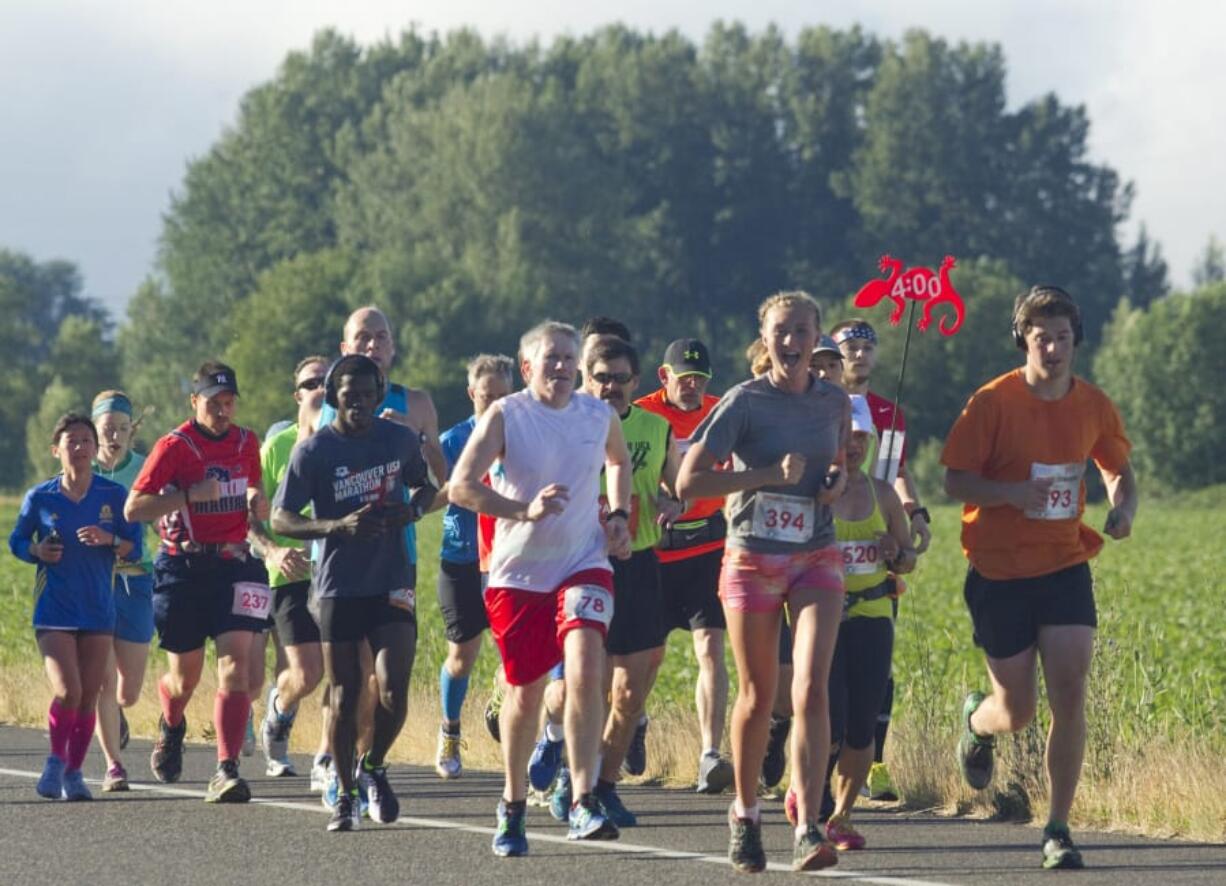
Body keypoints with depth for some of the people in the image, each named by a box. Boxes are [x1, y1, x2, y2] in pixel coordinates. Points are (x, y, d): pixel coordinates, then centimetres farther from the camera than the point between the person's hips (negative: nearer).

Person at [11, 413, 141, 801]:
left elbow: (134, 548, 3)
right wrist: (37, 552, -10)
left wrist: (109, 540, -17)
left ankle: (74, 771, 18)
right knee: (67, 692, -16)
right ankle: (56, 761, 5)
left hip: (98, 610, 2)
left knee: (89, 697, 3)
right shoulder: (39, 498, -1)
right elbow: (16, 542, 11)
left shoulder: (113, 495, 1)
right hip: (53, 611, -2)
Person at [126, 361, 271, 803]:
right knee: (185, 676, 9)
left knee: (235, 663, -15)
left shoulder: (246, 443, 9)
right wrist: (190, 495, -22)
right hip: (184, 568, -2)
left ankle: (227, 771, -19)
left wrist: (258, 502, 1)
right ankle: (171, 726, 45)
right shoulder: (174, 446, -6)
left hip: (234, 564, 2)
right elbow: (133, 507, -13)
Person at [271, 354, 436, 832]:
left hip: (392, 582, 1)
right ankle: (346, 796, 19)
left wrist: (414, 508, -2)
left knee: (393, 692, -11)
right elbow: (281, 518, -6)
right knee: (344, 697, 4)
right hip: (339, 587, -1)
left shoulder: (400, 439, 4)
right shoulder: (313, 450, -6)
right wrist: (338, 527, -21)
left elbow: (425, 484, 22)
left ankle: (374, 767, 17)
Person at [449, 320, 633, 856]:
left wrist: (619, 515, 11)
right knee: (525, 693, 8)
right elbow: (461, 487, -17)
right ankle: (513, 806, 29)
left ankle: (584, 802, -22)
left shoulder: (599, 416, 3)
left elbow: (619, 460, 26)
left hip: (584, 565, 1)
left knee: (585, 668, -22)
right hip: (518, 572, -1)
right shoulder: (505, 416, -8)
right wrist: (526, 510, -28)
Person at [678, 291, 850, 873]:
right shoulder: (744, 402, -8)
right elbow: (689, 481, -15)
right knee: (758, 696, 7)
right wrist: (770, 474, -21)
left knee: (811, 689, -15)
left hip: (816, 560, 2)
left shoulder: (835, 403, 4)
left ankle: (808, 830, -19)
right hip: (753, 559, -2)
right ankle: (745, 813, 30)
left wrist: (840, 478, 1)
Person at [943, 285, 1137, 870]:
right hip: (1000, 573, -2)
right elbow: (955, 481, -9)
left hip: (1065, 566, 2)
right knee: (1017, 712, 4)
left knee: (1070, 699, -12)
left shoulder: (1092, 405, 2)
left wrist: (1124, 508, -4)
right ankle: (976, 720, 42)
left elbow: (1118, 468, 18)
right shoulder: (993, 402, -10)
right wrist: (1013, 493, -26)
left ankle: (1058, 828, -2)